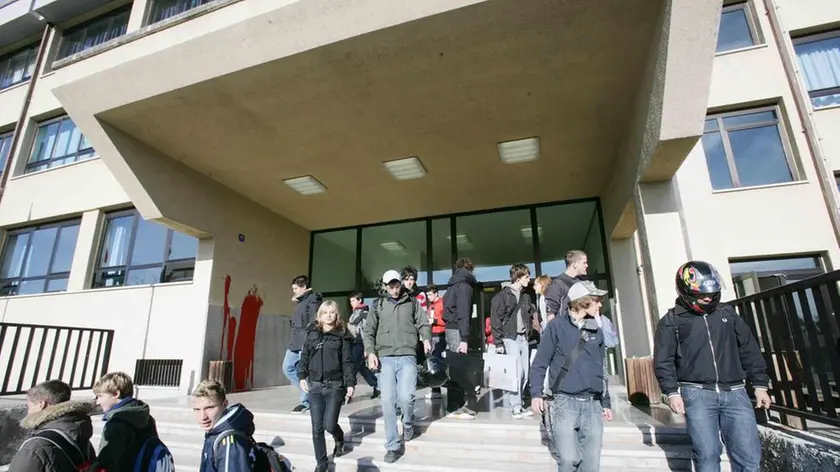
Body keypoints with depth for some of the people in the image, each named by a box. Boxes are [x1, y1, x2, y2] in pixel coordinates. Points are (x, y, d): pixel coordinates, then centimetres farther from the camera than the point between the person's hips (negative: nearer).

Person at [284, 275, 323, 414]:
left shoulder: (313, 299, -9)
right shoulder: (301, 300, 18)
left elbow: (314, 322, -16)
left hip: (305, 341, -9)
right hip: (295, 341, 10)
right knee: (288, 368, 11)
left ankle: (305, 401, 7)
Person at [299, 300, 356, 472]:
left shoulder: (342, 336, -1)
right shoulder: (312, 333, 8)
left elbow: (347, 362, -3)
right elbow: (304, 357, 12)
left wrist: (351, 383, -8)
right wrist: (302, 376, 1)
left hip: (335, 385, -3)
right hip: (315, 385, 3)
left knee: (329, 424, -6)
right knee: (317, 428, 3)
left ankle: (339, 439, 30)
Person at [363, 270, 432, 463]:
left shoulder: (412, 302, 11)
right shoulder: (378, 305, 11)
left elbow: (423, 323, 6)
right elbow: (368, 331, 10)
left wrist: (426, 339, -15)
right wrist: (370, 352, -4)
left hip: (407, 356, -1)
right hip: (385, 358, 1)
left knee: (406, 396, -13)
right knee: (387, 400, -3)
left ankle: (408, 424, 21)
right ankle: (393, 446, 10)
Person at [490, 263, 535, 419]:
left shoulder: (526, 297, 13)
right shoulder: (502, 295, -8)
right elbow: (495, 320, -9)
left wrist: (528, 335, 10)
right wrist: (498, 343, -12)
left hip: (523, 338, 7)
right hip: (509, 338, -7)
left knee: (524, 374, 6)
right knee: (517, 371, -13)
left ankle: (511, 404, 18)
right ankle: (515, 406, -1)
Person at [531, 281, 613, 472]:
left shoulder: (596, 331, 13)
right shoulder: (557, 325, -3)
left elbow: (600, 369, 21)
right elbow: (540, 363, -2)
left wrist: (605, 402, 20)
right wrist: (536, 393, -10)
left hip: (592, 404, 5)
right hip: (564, 401, -4)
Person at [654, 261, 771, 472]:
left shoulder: (727, 313, 13)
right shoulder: (671, 321, 0)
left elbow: (749, 351, 18)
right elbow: (664, 361, -3)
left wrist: (760, 384, 13)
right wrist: (672, 392, -10)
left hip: (734, 393, 4)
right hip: (697, 394, -3)